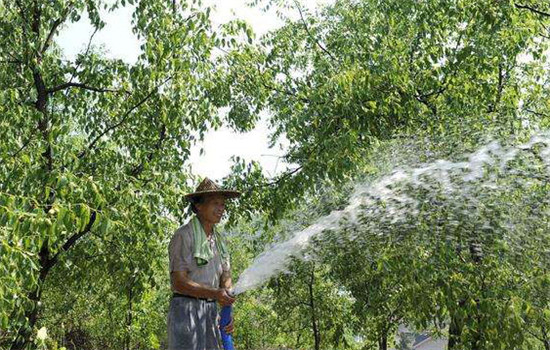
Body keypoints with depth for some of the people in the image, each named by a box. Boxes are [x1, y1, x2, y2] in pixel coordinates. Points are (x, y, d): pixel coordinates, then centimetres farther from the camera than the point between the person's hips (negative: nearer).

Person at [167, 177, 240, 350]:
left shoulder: (219, 240, 14)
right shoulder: (183, 235, -9)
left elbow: (226, 278, 12)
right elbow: (179, 282, -14)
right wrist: (214, 293, -25)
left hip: (211, 310, 7)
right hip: (186, 308, -7)